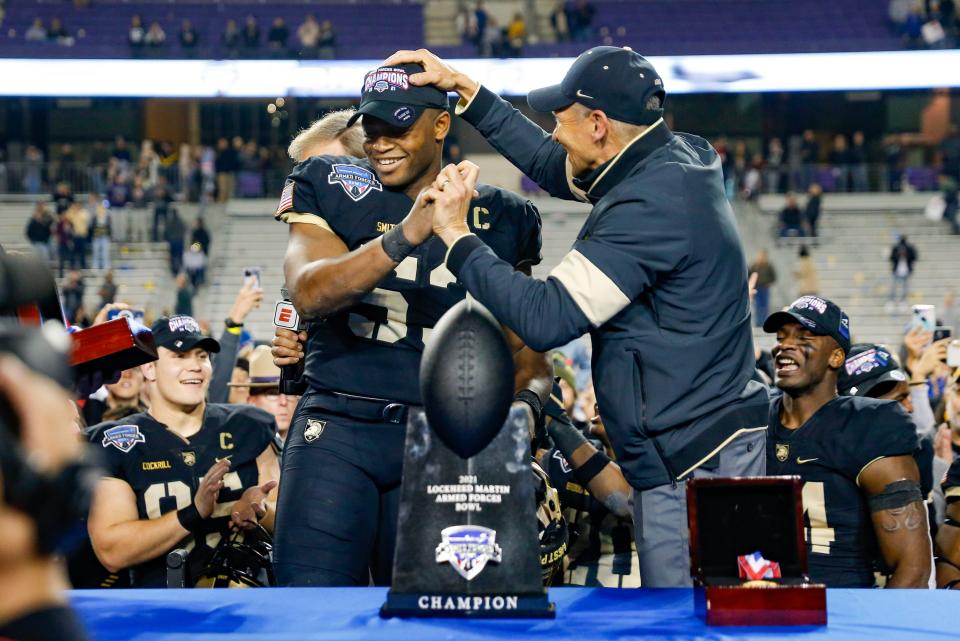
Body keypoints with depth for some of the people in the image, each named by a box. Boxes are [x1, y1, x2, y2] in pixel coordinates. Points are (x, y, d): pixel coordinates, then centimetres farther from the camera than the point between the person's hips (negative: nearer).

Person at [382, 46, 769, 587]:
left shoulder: (649, 205, -20)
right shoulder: (684, 157, 9)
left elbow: (545, 318, -22)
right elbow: (556, 168, 25)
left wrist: (456, 237, -11)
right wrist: (465, 89, 25)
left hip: (693, 464, -10)